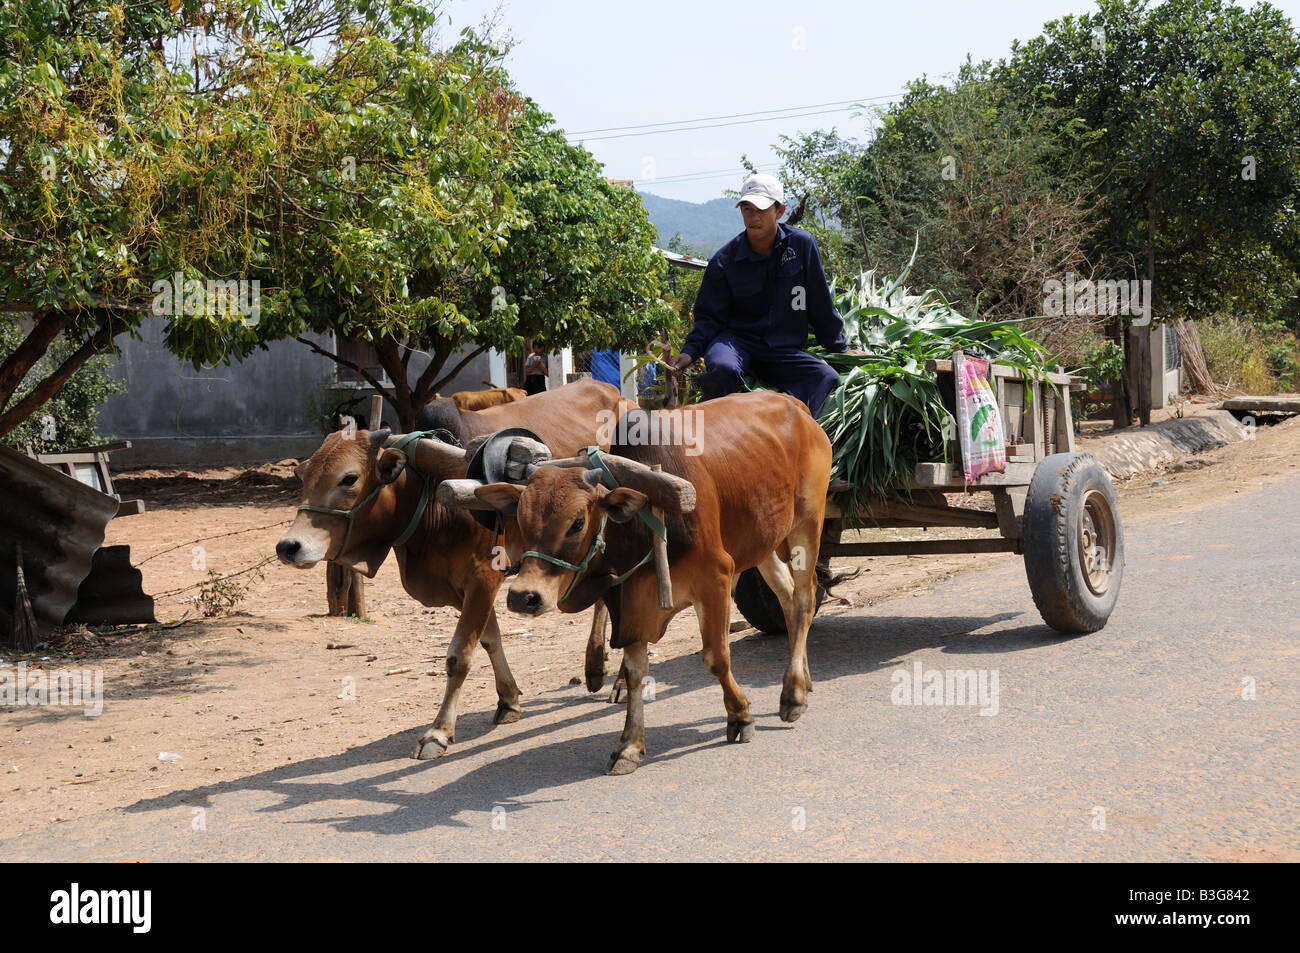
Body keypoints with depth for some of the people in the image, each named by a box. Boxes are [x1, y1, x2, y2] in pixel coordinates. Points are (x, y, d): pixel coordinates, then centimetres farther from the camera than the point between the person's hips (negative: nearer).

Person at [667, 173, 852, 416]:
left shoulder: (801, 244, 0)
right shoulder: (724, 260, -2)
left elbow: (820, 304, 9)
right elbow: (709, 317, 3)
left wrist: (840, 349, 15)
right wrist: (690, 351, -15)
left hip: (783, 350, 2)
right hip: (735, 339, -2)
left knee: (826, 376, -27)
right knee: (723, 369, -37)